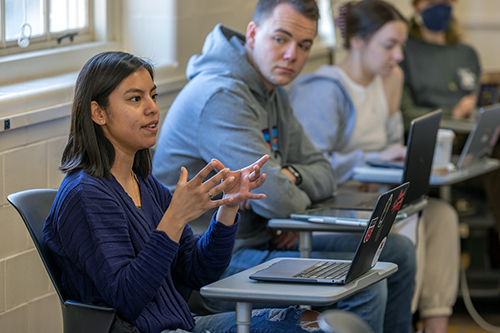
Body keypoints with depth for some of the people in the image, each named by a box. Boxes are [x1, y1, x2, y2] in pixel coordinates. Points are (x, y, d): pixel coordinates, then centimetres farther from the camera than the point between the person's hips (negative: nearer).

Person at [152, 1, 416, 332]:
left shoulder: (274, 92, 11)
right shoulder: (221, 96, -23)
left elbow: (323, 173, 14)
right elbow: (277, 200, -30)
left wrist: (291, 176, -10)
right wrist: (296, 193, -5)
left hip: (263, 238, 10)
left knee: (397, 252, 13)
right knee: (366, 285, -24)